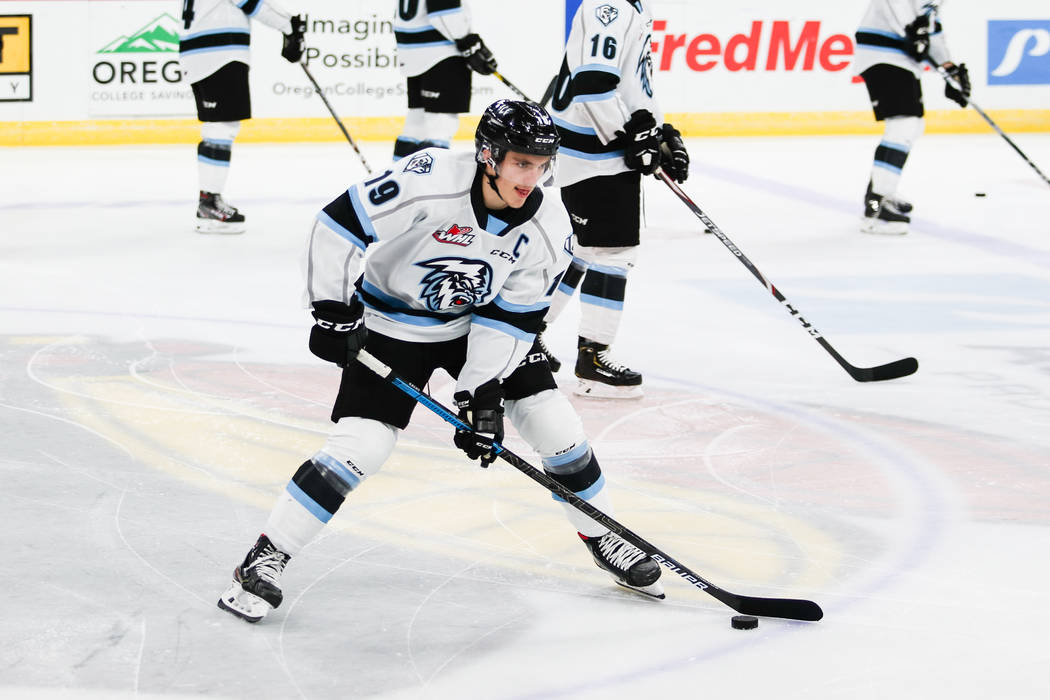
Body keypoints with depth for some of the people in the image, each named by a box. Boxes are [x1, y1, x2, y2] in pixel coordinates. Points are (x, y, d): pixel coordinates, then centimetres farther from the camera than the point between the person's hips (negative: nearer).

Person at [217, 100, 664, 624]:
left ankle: (603, 538, 22)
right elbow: (339, 224, -26)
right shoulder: (429, 182, -32)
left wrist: (483, 393, -18)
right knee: (360, 446, -16)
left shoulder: (546, 226, -16)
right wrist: (333, 310, -23)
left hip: (476, 322, 5)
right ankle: (264, 560, -7)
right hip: (390, 324, -4)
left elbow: (509, 316, -11)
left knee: (554, 423, -1)